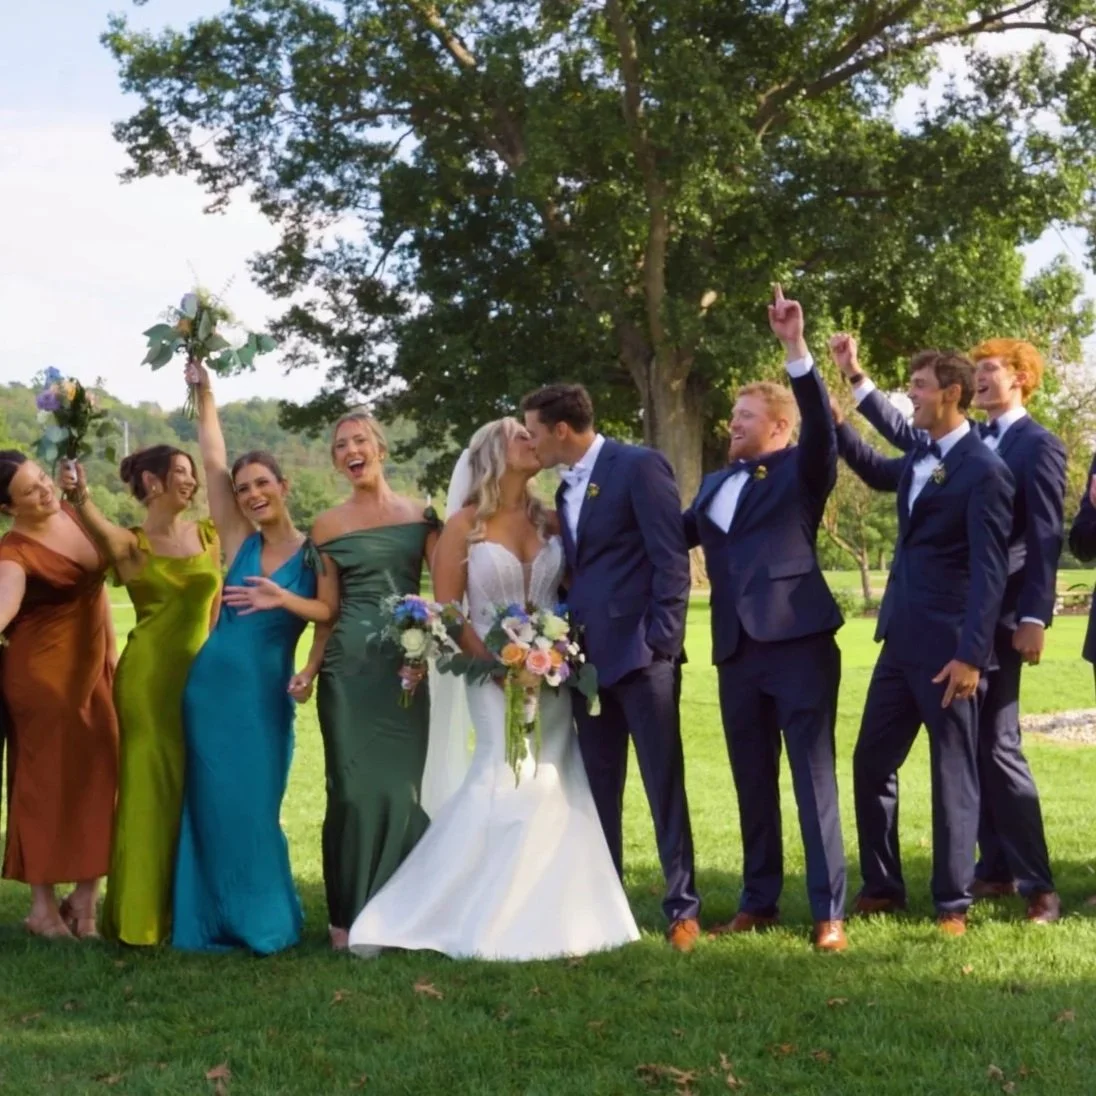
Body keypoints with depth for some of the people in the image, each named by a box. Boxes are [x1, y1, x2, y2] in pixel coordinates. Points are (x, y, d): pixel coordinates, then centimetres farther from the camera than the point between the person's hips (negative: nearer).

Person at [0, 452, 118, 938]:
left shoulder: (74, 515, 2)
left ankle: (85, 898, 15)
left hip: (90, 667, 7)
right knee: (47, 780, 0)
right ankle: (43, 906, 11)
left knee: (98, 776, 6)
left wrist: (111, 651, 16)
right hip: (41, 672, -7)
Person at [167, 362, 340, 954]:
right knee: (213, 801, 5)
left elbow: (330, 612, -10)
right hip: (213, 683, 2)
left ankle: (263, 919, 18)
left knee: (255, 804, 4)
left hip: (266, 690, -2)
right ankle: (218, 919, 15)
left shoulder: (315, 550, -1)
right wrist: (204, 394, -5)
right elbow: (213, 461, -2)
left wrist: (284, 600, -25)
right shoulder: (238, 540, 2)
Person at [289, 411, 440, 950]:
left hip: (405, 664, 1)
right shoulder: (328, 525, 5)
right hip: (348, 666, -1)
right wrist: (309, 671, -2)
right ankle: (350, 914, 10)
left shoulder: (419, 515, 7)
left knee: (403, 784, 3)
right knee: (355, 787, 0)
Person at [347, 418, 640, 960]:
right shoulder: (465, 523, -2)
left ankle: (546, 918, 12)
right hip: (495, 676, -4)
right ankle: (491, 920, 2)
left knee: (555, 789, 1)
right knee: (511, 785, -12)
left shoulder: (551, 521, 10)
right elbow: (445, 609, -6)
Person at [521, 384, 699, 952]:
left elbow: (671, 557, -12)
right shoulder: (567, 489, 17)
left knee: (664, 783, -1)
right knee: (598, 789, 11)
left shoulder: (639, 465, -8)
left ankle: (682, 908, 8)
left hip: (640, 650, -8)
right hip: (588, 656, 8)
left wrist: (662, 639, -17)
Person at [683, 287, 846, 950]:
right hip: (738, 649, 6)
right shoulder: (716, 485, 18)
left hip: (799, 641, -6)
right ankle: (760, 901, 25)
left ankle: (830, 912, 1)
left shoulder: (802, 470, 1)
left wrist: (796, 348, -26)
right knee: (753, 783, 14)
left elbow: (821, 423, -16)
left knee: (814, 777, -4)